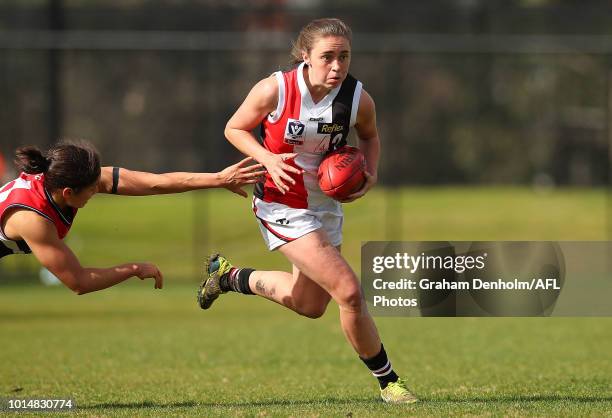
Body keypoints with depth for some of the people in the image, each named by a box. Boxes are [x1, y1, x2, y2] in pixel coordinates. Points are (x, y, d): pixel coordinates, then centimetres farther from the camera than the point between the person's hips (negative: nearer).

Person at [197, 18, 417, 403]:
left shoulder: (358, 100, -13)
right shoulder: (274, 90, -21)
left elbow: (370, 136, 10)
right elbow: (234, 129, -6)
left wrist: (371, 173, -8)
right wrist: (268, 159, -22)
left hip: (327, 204, 6)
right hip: (283, 204, -6)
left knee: (310, 305, 20)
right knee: (350, 292, -16)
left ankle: (230, 275, 42)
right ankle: (388, 382, 1)